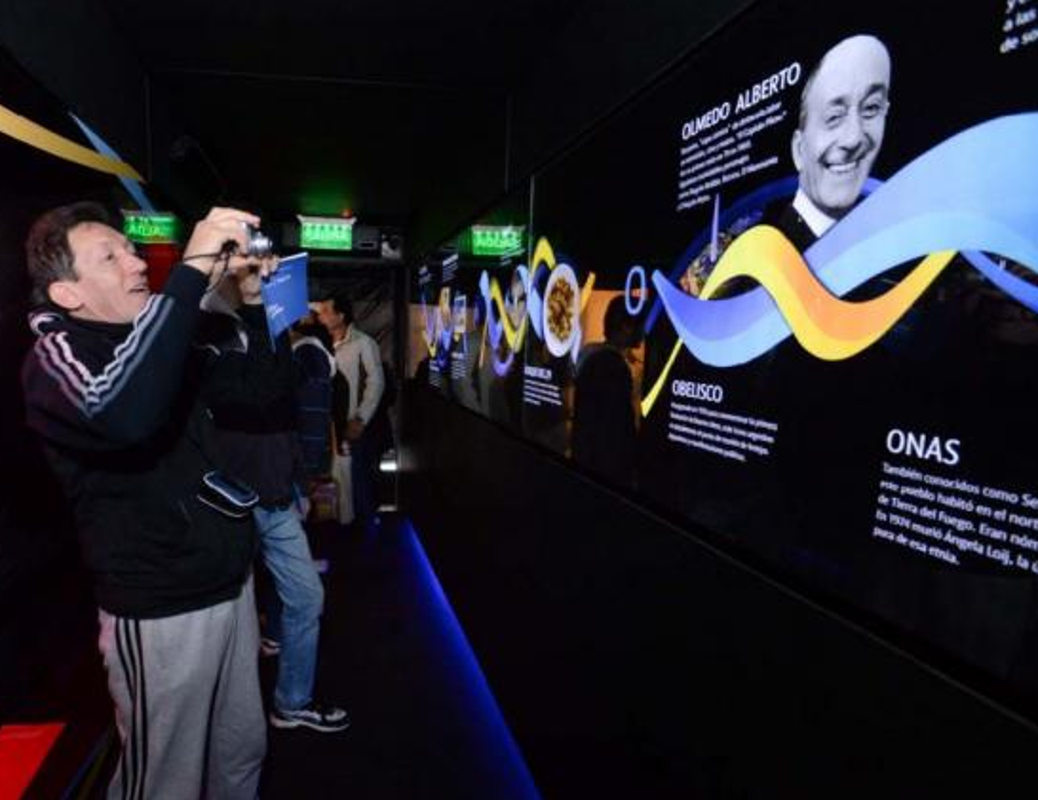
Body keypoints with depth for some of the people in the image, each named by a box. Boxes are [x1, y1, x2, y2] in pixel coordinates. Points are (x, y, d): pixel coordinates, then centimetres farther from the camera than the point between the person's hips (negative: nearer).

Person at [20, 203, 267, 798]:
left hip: (231, 585, 7)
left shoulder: (158, 341, 9)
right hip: (163, 611, -6)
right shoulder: (56, 355, -14)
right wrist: (193, 270, -36)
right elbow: (123, 413, -38)